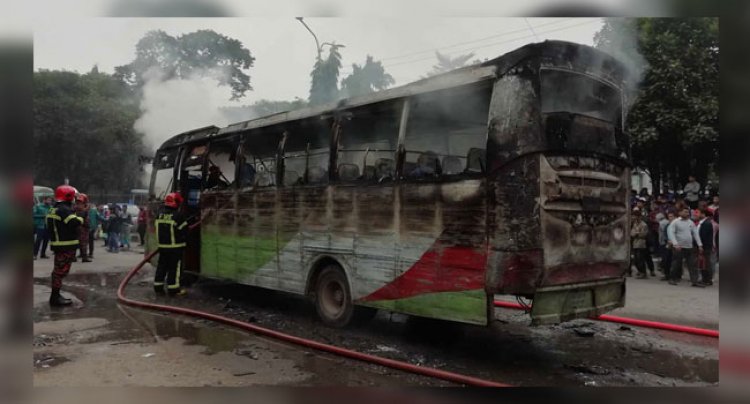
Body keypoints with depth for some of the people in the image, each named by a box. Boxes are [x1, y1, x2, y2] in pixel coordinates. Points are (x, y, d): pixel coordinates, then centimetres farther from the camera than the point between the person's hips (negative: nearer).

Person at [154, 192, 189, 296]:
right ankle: (173, 289, 5)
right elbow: (184, 230, -11)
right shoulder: (178, 216, -16)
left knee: (161, 266, 13)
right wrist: (183, 240, 9)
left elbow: (157, 228, 15)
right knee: (174, 267, 1)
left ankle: (158, 287, 17)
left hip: (162, 245, 6)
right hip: (175, 247, -6)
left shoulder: (160, 214, 5)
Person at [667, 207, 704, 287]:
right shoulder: (675, 222, -5)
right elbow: (671, 232, -13)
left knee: (693, 265, 1)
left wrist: (700, 245, 4)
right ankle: (672, 279, 17)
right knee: (676, 264, 2)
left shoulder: (691, 222, 11)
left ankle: (695, 281, 3)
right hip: (679, 247, -5)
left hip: (690, 247, 5)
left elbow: (695, 234, 12)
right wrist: (675, 243, -24)